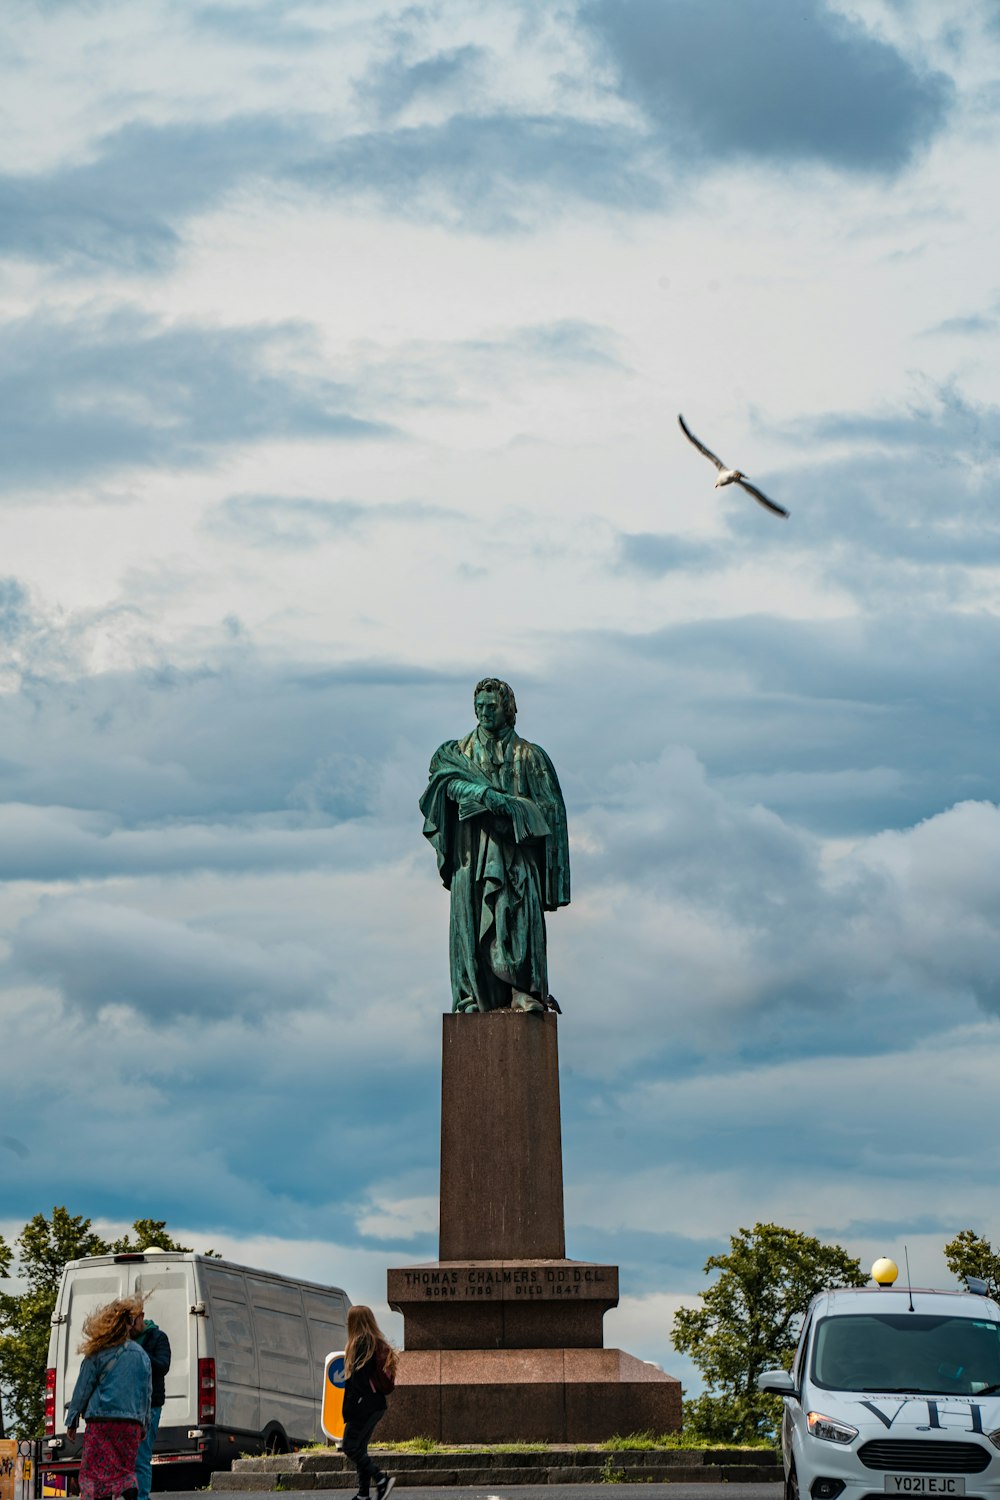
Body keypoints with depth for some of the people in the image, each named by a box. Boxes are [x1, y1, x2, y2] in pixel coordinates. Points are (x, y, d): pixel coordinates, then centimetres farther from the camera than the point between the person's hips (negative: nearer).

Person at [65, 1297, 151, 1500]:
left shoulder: (98, 1354, -4)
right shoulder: (141, 1355, 10)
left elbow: (83, 1388, -1)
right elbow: (146, 1392, 16)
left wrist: (72, 1420, 7)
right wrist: (144, 1425, 24)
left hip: (102, 1421, -4)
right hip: (132, 1421, 4)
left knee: (98, 1470, 0)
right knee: (125, 1469, 11)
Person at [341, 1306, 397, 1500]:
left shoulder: (362, 1344, -13)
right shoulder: (379, 1344, 15)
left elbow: (357, 1378, -18)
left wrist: (348, 1409, -18)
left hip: (364, 1404, -9)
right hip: (376, 1405, 9)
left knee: (350, 1446, -6)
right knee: (359, 1448, 13)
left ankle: (382, 1480, -13)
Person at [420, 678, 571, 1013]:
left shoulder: (529, 755, 13)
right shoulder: (456, 752, 16)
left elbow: (550, 808, 10)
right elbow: (448, 780, -5)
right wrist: (485, 793, -21)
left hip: (515, 850, -1)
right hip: (471, 850, 1)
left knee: (518, 918, -15)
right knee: (470, 919, -6)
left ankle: (523, 993, -21)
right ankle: (474, 997, -7)